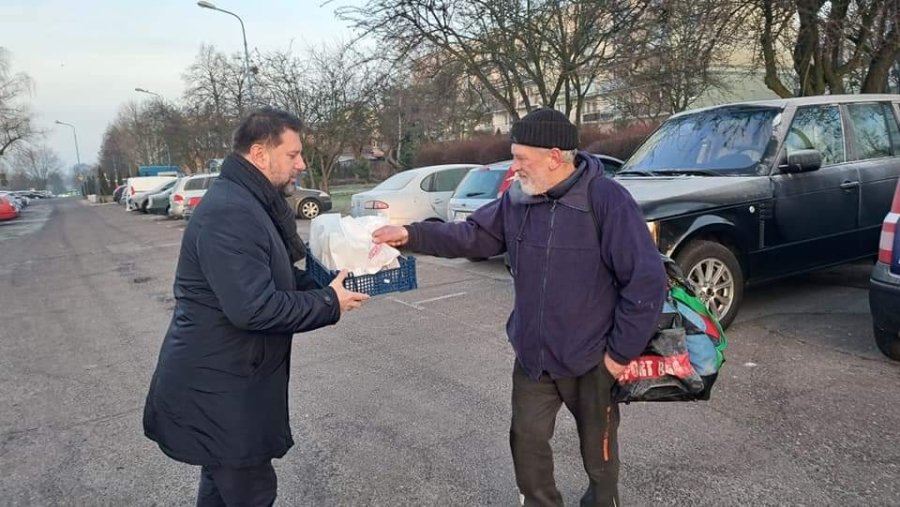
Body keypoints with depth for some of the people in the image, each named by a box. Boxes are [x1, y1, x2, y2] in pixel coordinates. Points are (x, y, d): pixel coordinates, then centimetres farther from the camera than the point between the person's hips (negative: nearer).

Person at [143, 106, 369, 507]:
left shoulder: (250, 203, 11)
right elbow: (254, 307, -31)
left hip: (224, 380, 10)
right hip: (217, 387, -10)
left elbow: (277, 276, 16)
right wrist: (330, 304, -20)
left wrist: (327, 286, 0)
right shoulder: (229, 213, -25)